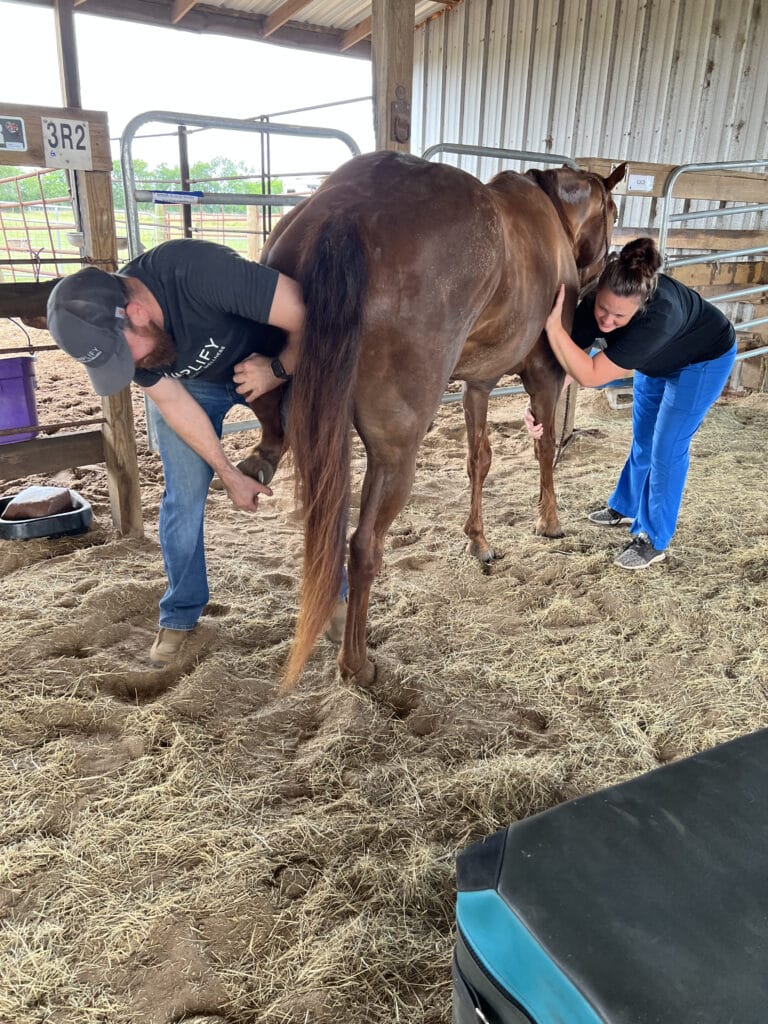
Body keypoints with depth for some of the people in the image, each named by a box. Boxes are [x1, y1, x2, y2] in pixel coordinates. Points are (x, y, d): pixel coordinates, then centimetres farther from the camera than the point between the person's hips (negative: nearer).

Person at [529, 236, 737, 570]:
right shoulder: (595, 304, -30)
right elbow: (567, 363, -22)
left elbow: (590, 375, -49)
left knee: (666, 449, -6)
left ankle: (653, 541, 7)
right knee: (642, 442, 18)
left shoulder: (659, 315, -47)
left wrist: (553, 326, -57)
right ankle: (624, 507, 38)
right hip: (658, 361, 6)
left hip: (705, 360, -6)